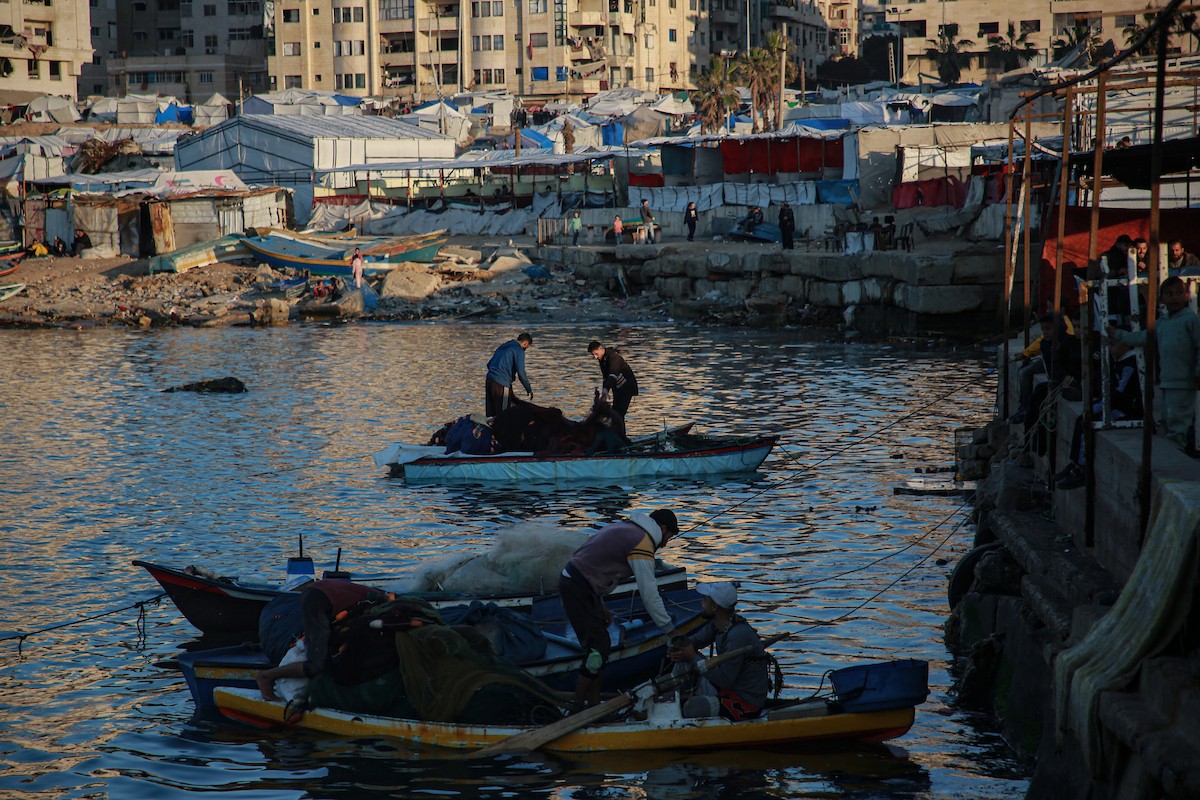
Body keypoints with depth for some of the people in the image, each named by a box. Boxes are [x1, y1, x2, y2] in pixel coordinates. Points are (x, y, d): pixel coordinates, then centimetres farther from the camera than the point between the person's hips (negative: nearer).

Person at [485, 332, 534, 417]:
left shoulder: (502, 347, 21)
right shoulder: (519, 351, -4)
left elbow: (489, 364, 26)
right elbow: (521, 373, -11)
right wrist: (529, 389, 0)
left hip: (489, 381, 8)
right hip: (501, 384, -8)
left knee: (491, 415, 9)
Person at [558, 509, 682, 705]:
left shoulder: (622, 527, 18)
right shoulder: (643, 545, -11)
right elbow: (650, 595, -12)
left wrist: (601, 605, 24)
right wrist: (671, 631, -5)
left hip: (571, 578, 10)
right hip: (578, 588, -10)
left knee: (601, 646, 14)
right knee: (598, 647, -7)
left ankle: (594, 704, 19)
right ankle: (577, 706, -3)